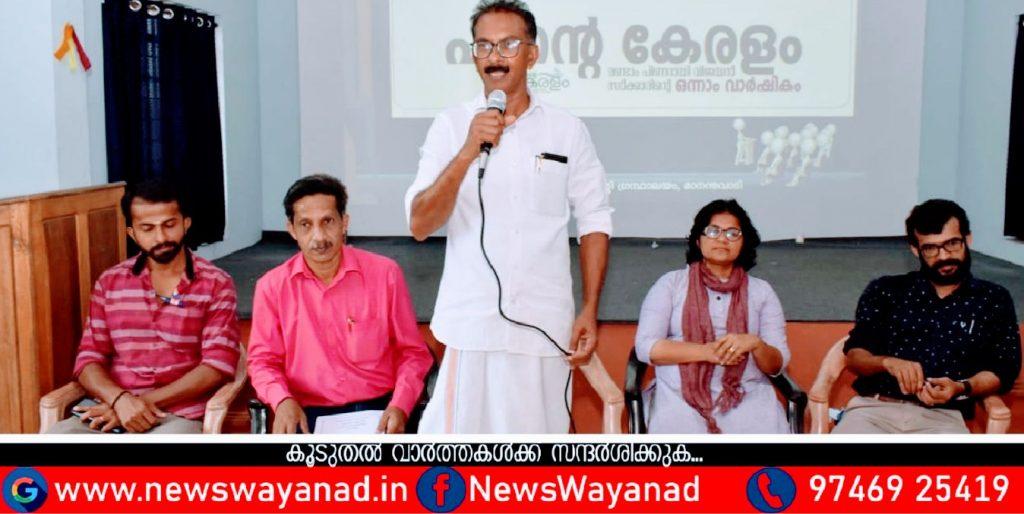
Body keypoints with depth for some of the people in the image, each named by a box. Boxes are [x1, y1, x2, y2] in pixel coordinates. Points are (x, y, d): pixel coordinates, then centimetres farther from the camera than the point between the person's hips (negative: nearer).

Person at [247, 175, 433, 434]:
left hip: (378, 410, 0)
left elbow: (412, 352, 7)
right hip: (309, 415, 1)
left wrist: (399, 406, -10)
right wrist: (283, 401, -12)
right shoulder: (271, 286, 3)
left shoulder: (385, 274, 1)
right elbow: (263, 360, 9)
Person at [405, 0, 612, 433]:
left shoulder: (567, 130, 4)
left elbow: (593, 223, 7)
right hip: (470, 324, -1)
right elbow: (420, 226, -7)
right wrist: (467, 153, -19)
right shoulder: (451, 126, 1)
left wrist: (590, 310, 1)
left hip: (545, 326, 1)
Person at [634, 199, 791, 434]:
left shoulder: (761, 291, 14)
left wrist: (754, 344, -14)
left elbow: (777, 365, 9)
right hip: (682, 398, -2)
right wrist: (707, 352, -13)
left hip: (748, 398, 2)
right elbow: (646, 346, -2)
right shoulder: (670, 283, 9)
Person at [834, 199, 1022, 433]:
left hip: (942, 417, 0)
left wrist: (961, 388, -10)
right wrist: (888, 362, -12)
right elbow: (854, 355, 9)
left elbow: (1003, 370, 10)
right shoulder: (885, 291, 13)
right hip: (874, 408, 0)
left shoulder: (994, 300, 15)